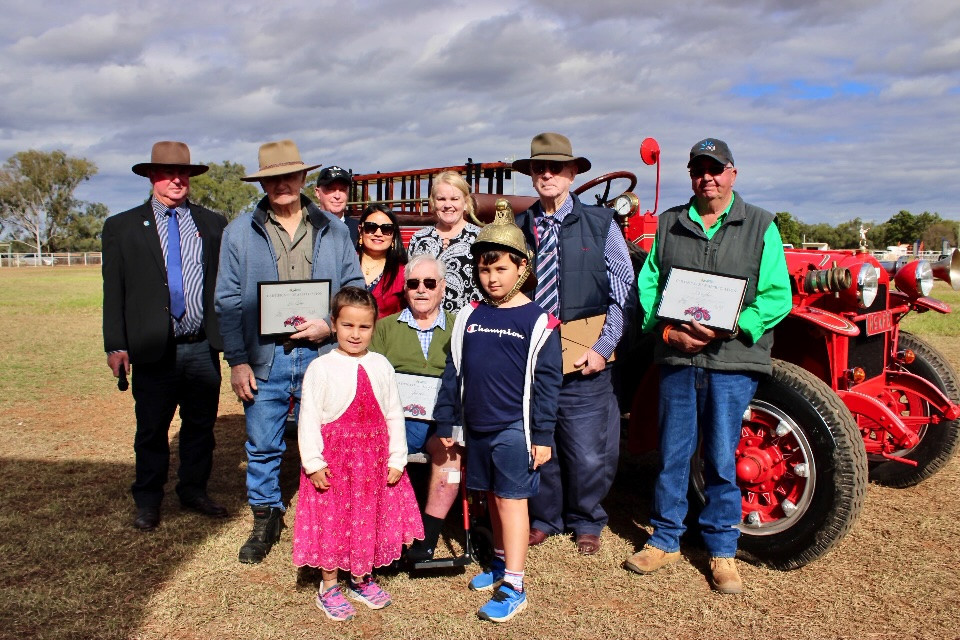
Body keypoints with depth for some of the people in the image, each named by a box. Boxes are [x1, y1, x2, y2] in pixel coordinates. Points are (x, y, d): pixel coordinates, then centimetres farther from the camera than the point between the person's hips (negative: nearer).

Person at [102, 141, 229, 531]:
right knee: (151, 431, 9)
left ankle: (194, 491, 29)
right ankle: (147, 502, 25)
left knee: (201, 426, 12)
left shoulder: (213, 225, 8)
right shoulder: (122, 227, 5)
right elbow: (113, 292, 2)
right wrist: (115, 345, -4)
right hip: (153, 350, -1)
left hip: (203, 348, 2)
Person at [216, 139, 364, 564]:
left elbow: (355, 288, 9)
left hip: (321, 355, 0)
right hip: (264, 358, 0)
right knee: (262, 446, 9)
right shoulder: (240, 232, 7)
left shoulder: (332, 230, 8)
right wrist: (237, 361, -3)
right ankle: (266, 519, 27)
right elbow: (228, 301, 4)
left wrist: (330, 325, -9)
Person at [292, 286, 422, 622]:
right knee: (332, 520, 7)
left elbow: (394, 414, 3)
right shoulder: (321, 368, -9)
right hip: (334, 458, -3)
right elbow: (308, 418, -9)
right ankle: (329, 588, 25)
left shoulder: (381, 366, 1)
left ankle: (362, 580, 34)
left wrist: (397, 458, 0)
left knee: (370, 518, 13)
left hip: (374, 458, 3)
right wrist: (313, 462, -13)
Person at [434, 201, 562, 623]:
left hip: (514, 429, -5)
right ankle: (501, 562, 34)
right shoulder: (468, 317, 5)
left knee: (511, 501, 0)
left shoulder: (537, 321, -8)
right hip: (476, 428, 5)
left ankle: (513, 588, 7)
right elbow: (453, 373, 9)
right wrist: (445, 423, 9)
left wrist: (543, 435, -9)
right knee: (492, 498, 16)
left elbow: (547, 382, -8)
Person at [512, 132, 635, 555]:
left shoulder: (600, 224, 2)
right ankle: (544, 517, 32)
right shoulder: (517, 228, 6)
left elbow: (624, 290, 0)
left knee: (587, 452, 3)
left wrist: (603, 347, -8)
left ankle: (586, 522, 28)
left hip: (583, 362, -2)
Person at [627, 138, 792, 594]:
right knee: (672, 454, 9)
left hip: (732, 360, -2)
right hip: (676, 357, 2)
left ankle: (722, 550, 20)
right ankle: (665, 540, 25)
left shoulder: (760, 226, 4)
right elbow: (647, 286, 8)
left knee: (722, 460, 4)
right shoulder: (669, 224, 11)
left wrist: (729, 329, -16)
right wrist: (668, 330, -9)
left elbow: (776, 296, -2)